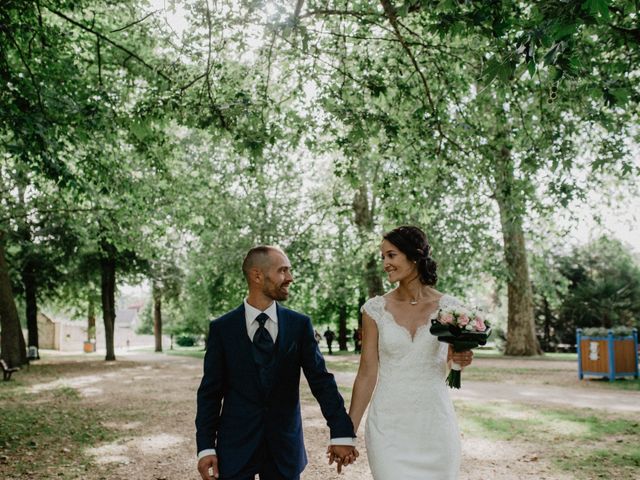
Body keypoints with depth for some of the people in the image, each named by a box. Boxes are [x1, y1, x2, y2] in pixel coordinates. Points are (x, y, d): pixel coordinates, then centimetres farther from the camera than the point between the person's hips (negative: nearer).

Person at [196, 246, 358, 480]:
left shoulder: (300, 324, 0)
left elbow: (321, 380, -3)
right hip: (236, 445, -1)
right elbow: (210, 391, 0)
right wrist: (205, 446, -5)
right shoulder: (222, 328, -2)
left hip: (285, 446, 1)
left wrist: (342, 433, -11)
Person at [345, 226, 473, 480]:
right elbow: (367, 373, -2)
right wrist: (348, 431, -3)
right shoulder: (375, 309, -4)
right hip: (389, 425, -1)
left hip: (435, 423, 1)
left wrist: (459, 359, -11)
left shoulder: (447, 306, -2)